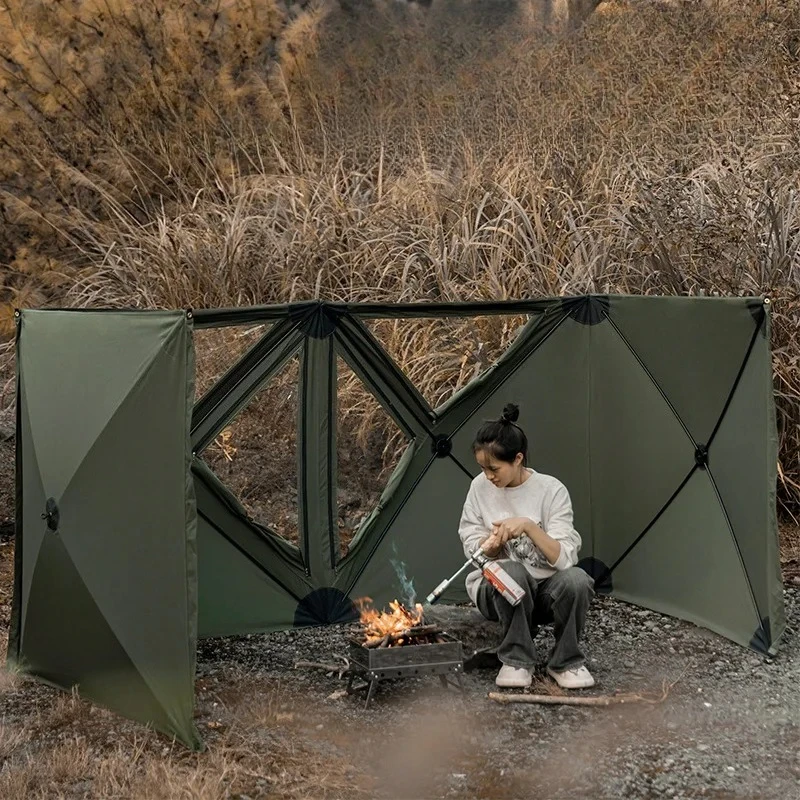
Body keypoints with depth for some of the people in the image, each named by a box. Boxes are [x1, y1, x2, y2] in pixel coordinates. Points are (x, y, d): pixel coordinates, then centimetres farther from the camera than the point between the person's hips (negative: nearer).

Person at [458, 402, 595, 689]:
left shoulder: (551, 490, -14)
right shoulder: (480, 488, -8)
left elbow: (564, 558, -21)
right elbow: (473, 550, -2)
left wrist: (529, 526, -34)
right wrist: (494, 543, -24)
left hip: (544, 592, 0)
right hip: (496, 590, 0)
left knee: (575, 580, -33)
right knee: (512, 572, -35)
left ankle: (565, 662, -9)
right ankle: (516, 660, -15)